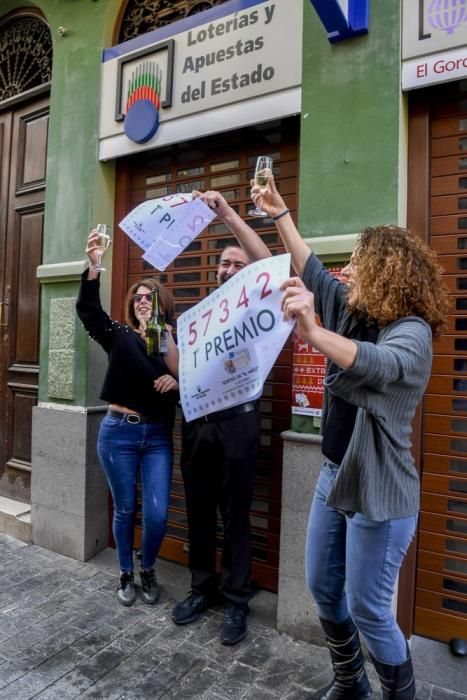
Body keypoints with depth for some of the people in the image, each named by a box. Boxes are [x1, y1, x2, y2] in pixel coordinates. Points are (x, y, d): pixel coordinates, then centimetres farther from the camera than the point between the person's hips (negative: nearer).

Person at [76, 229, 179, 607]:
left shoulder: (176, 344, 3)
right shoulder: (119, 336, 2)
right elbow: (88, 309, -13)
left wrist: (177, 383, -21)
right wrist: (93, 264, -25)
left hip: (158, 436, 1)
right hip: (118, 433, 0)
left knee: (158, 513, -2)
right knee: (125, 510, 10)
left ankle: (148, 570, 27)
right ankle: (126, 575, 32)